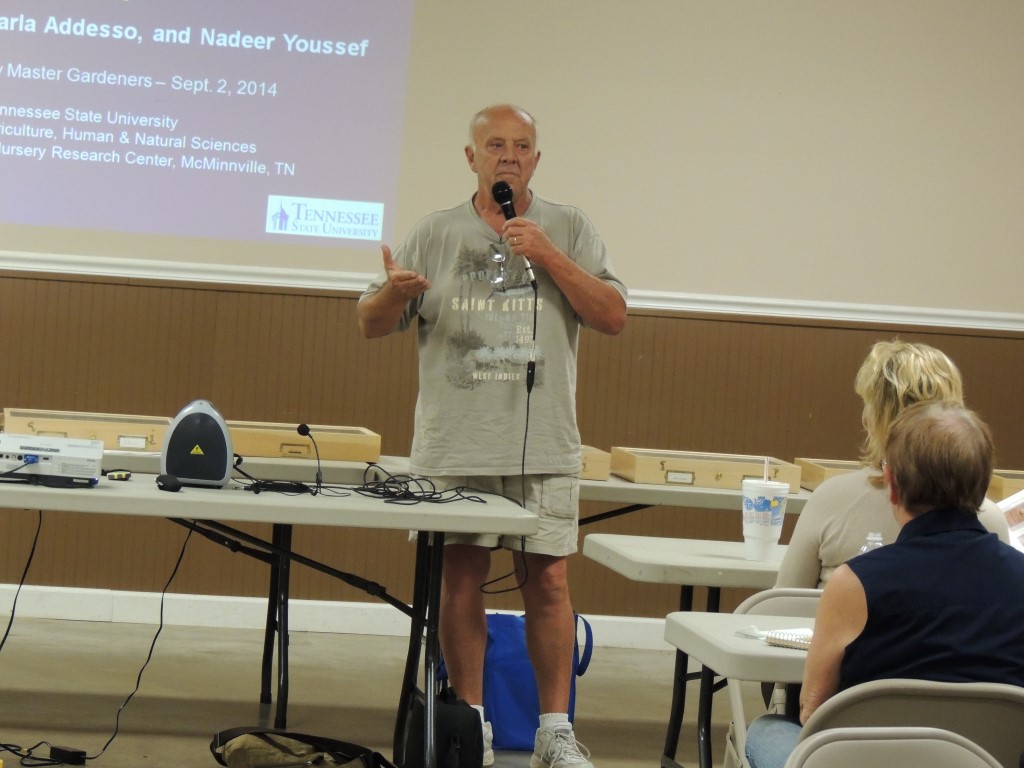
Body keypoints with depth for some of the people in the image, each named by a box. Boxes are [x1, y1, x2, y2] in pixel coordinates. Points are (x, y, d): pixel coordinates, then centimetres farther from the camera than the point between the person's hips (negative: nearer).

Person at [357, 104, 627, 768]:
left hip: (543, 445, -1)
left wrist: (547, 256, -9)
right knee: (461, 577, 3)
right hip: (454, 445, 1)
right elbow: (372, 325, 9)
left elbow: (613, 316, 0)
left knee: (547, 579, -2)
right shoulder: (436, 234, 9)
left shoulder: (569, 229, 9)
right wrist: (393, 293, -15)